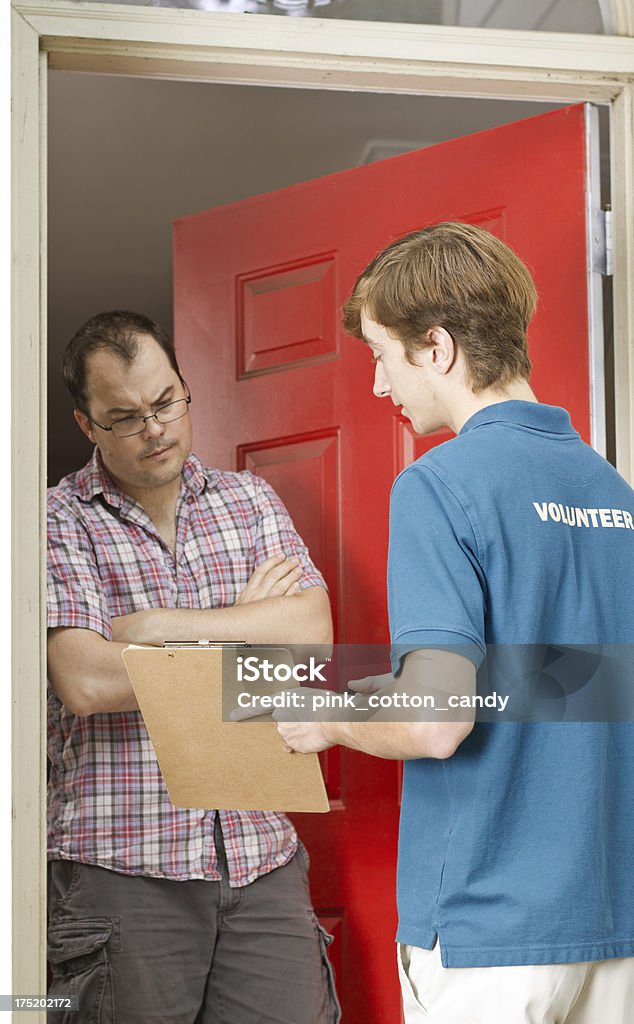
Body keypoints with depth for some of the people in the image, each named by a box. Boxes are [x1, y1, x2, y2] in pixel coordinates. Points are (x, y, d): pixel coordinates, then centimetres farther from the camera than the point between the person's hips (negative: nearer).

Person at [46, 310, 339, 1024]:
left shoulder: (250, 501, 12)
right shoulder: (59, 522, -1)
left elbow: (312, 631, -3)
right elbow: (85, 683, -15)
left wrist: (156, 627, -10)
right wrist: (246, 630, -7)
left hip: (262, 855, 3)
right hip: (122, 868, -3)